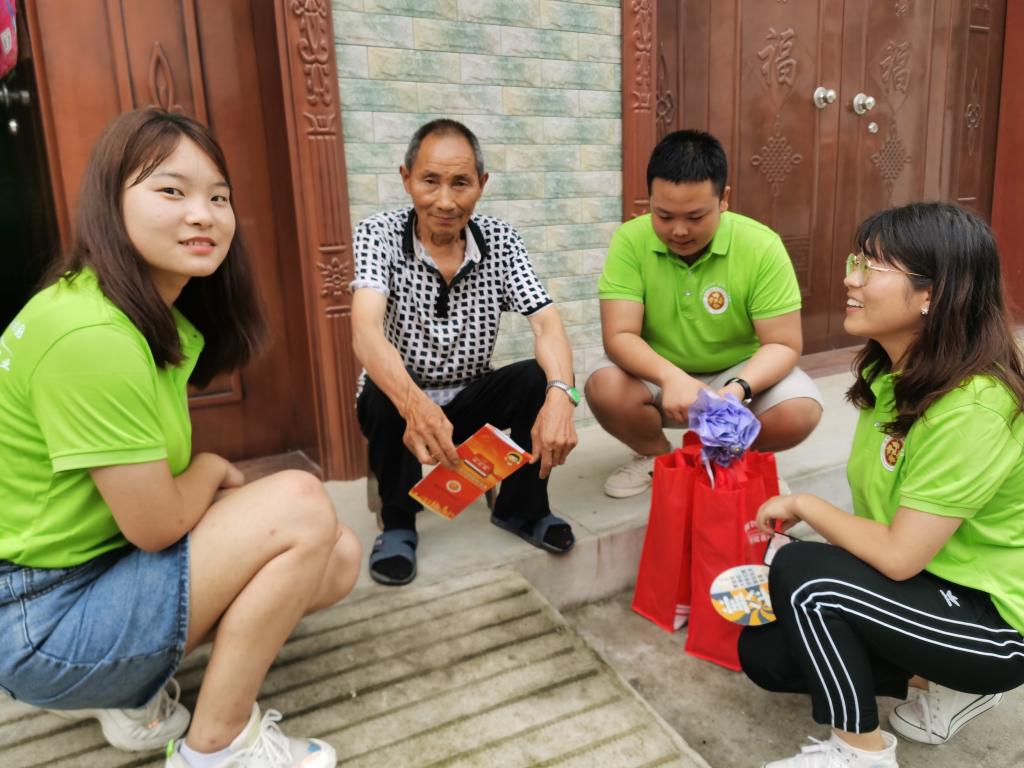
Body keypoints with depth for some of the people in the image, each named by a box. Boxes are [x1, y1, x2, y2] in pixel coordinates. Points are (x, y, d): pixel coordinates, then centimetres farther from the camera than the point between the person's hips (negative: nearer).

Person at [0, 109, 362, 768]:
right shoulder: (89, 334, -26)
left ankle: (129, 691, 8)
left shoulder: (170, 321, 4)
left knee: (338, 557, 1)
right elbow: (156, 526, -21)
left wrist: (216, 484, -10)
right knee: (301, 505, -22)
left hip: (109, 560, 9)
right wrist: (214, 468, -3)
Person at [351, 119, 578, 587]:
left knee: (539, 378, -23)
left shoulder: (500, 241, -7)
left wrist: (559, 395, -39)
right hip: (398, 400, -2)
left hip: (470, 399, 3)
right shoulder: (379, 234, -16)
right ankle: (398, 523, -8)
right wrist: (413, 402, -53)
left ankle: (521, 508, 1)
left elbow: (546, 323, -17)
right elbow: (365, 331, -32)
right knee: (386, 399, -34)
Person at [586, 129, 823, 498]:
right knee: (605, 389, -30)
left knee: (800, 412, -28)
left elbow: (783, 344, -17)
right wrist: (671, 377, -42)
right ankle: (655, 455, 5)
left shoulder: (761, 247, -19)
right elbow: (619, 336, -22)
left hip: (740, 372, 0)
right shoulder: (630, 241, -18)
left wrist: (738, 389, -38)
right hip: (658, 375, 1)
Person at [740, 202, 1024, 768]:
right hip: (930, 583, 9)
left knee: (801, 571, -28)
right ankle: (943, 686, 18)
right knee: (763, 651, 5)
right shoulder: (891, 371, -2)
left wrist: (804, 505, -15)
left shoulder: (971, 408, -30)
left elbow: (899, 556, -28)